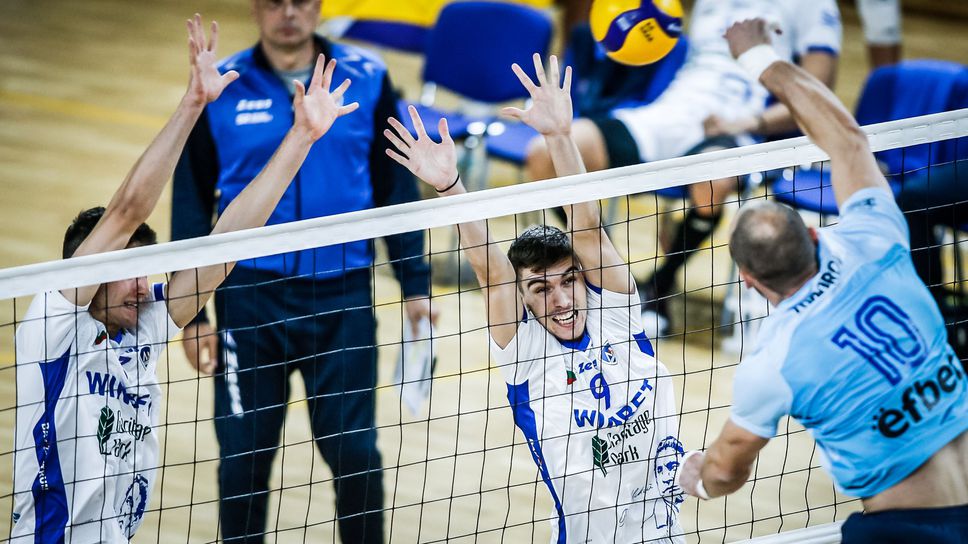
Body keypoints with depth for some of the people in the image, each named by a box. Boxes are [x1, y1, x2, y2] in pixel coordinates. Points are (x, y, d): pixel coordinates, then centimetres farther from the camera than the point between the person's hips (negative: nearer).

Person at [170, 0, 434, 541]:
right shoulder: (218, 91, 0)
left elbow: (397, 189, 7)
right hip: (250, 295, 0)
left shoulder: (367, 80, 1)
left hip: (342, 295, 0)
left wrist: (416, 286, 4)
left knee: (354, 450, -1)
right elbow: (191, 207, 4)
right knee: (243, 454, 4)